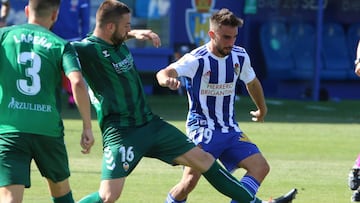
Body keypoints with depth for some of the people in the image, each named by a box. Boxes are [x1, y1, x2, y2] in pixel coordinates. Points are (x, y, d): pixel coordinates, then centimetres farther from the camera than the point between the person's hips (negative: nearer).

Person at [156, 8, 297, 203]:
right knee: (191, 179, -19)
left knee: (261, 167, -9)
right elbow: (163, 73, -33)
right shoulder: (197, 59, -17)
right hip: (202, 128, -6)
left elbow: (252, 82, 23)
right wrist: (167, 79, -58)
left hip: (230, 130, 6)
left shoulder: (240, 56, 1)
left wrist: (262, 109, 38)